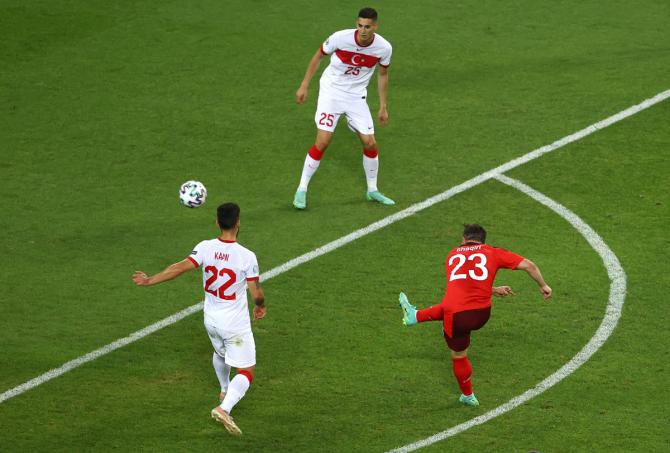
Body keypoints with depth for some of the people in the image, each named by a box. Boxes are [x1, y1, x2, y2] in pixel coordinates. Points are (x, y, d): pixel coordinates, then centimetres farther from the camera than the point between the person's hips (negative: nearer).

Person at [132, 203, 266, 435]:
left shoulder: (205, 248, -13)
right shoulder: (247, 256, -20)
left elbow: (180, 267, -21)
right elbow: (256, 293, -17)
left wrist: (150, 281, -15)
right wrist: (260, 306, 6)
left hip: (211, 319, 5)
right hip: (236, 324, -5)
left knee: (220, 352, 36)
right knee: (246, 372, 2)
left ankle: (225, 391, 56)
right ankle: (225, 408, -20)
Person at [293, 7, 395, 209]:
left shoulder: (384, 48, -15)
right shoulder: (341, 38, -23)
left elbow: (383, 74, 5)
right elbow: (318, 55, -4)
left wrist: (383, 107, 8)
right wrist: (304, 85, -3)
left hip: (356, 96, 3)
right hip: (331, 91, -3)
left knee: (370, 143, 1)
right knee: (322, 142, -12)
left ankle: (372, 190, 23)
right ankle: (301, 190, 1)